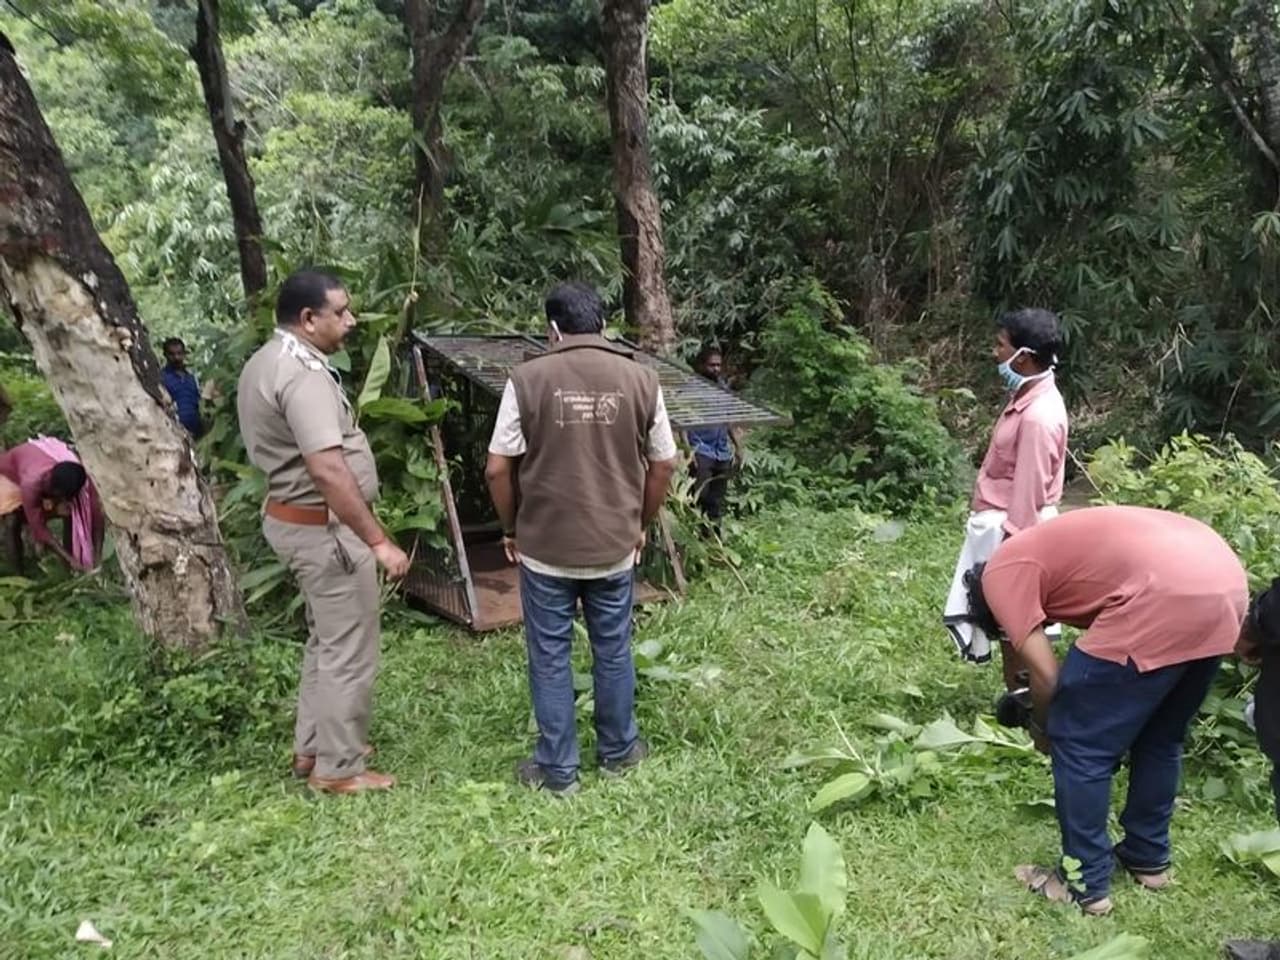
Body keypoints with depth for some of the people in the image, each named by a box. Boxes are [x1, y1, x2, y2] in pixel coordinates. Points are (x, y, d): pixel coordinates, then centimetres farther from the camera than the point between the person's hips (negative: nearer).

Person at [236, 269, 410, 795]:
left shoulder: (266, 362, 10)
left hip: (293, 517, 11)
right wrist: (378, 541, -31)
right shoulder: (302, 374, -24)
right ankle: (338, 768, 16)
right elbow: (329, 471, -33)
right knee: (349, 651, 3)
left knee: (327, 640, 22)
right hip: (325, 528, -11)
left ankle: (312, 747, 34)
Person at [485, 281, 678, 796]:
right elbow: (663, 465, 3)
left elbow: (498, 468, -9)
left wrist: (511, 529, 7)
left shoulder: (527, 378, -10)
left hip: (544, 547, -2)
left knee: (550, 657, 10)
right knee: (614, 651, 17)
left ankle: (557, 769, 21)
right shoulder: (641, 378, -2)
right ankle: (618, 751, 33)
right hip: (615, 546, 2)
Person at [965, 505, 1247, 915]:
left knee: (1080, 745, 8)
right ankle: (1149, 858, 41)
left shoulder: (1000, 574, 7)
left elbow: (1045, 674, 2)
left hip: (1166, 601, -10)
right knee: (1161, 738, 27)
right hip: (1226, 584, 10)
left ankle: (1085, 882, 19)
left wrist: (1042, 728, 22)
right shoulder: (1042, 548, 31)